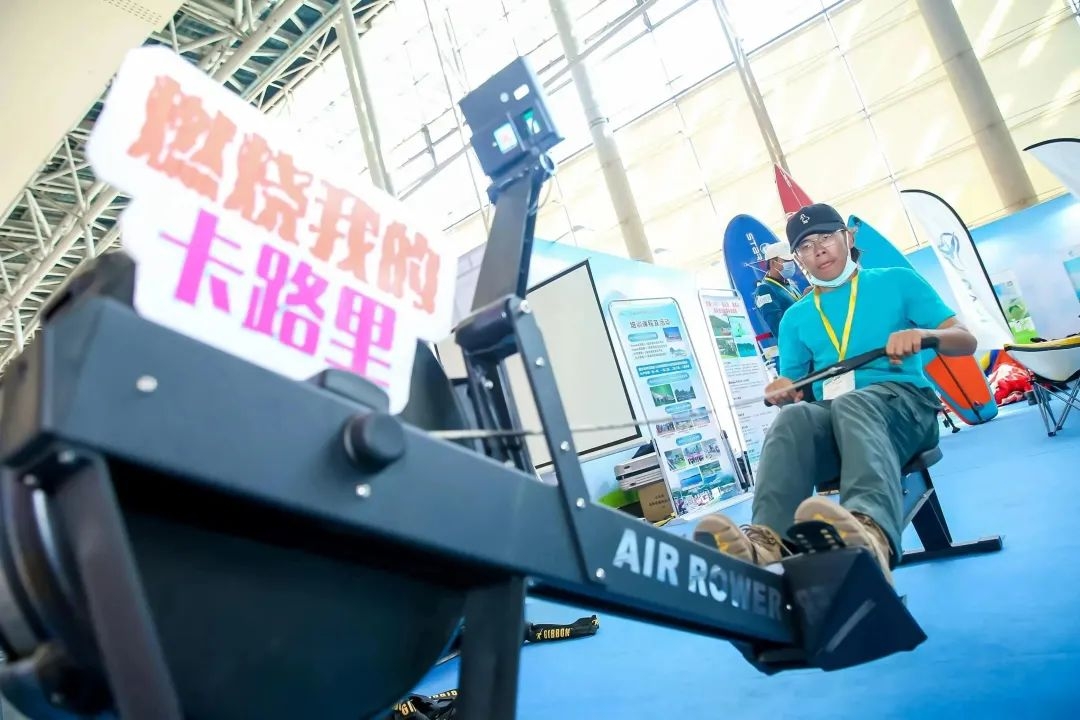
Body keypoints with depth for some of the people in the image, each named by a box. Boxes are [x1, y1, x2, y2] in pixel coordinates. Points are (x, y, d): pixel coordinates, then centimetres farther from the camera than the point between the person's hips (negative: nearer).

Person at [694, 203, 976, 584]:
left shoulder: (897, 281, 16)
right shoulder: (795, 317, 23)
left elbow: (966, 341, 9)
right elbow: (793, 385, 18)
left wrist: (921, 334, -14)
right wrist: (783, 391, -8)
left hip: (901, 399, -2)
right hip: (829, 411, 2)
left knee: (852, 404, -39)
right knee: (792, 418, -34)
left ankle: (870, 534, -69)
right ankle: (767, 540, -60)